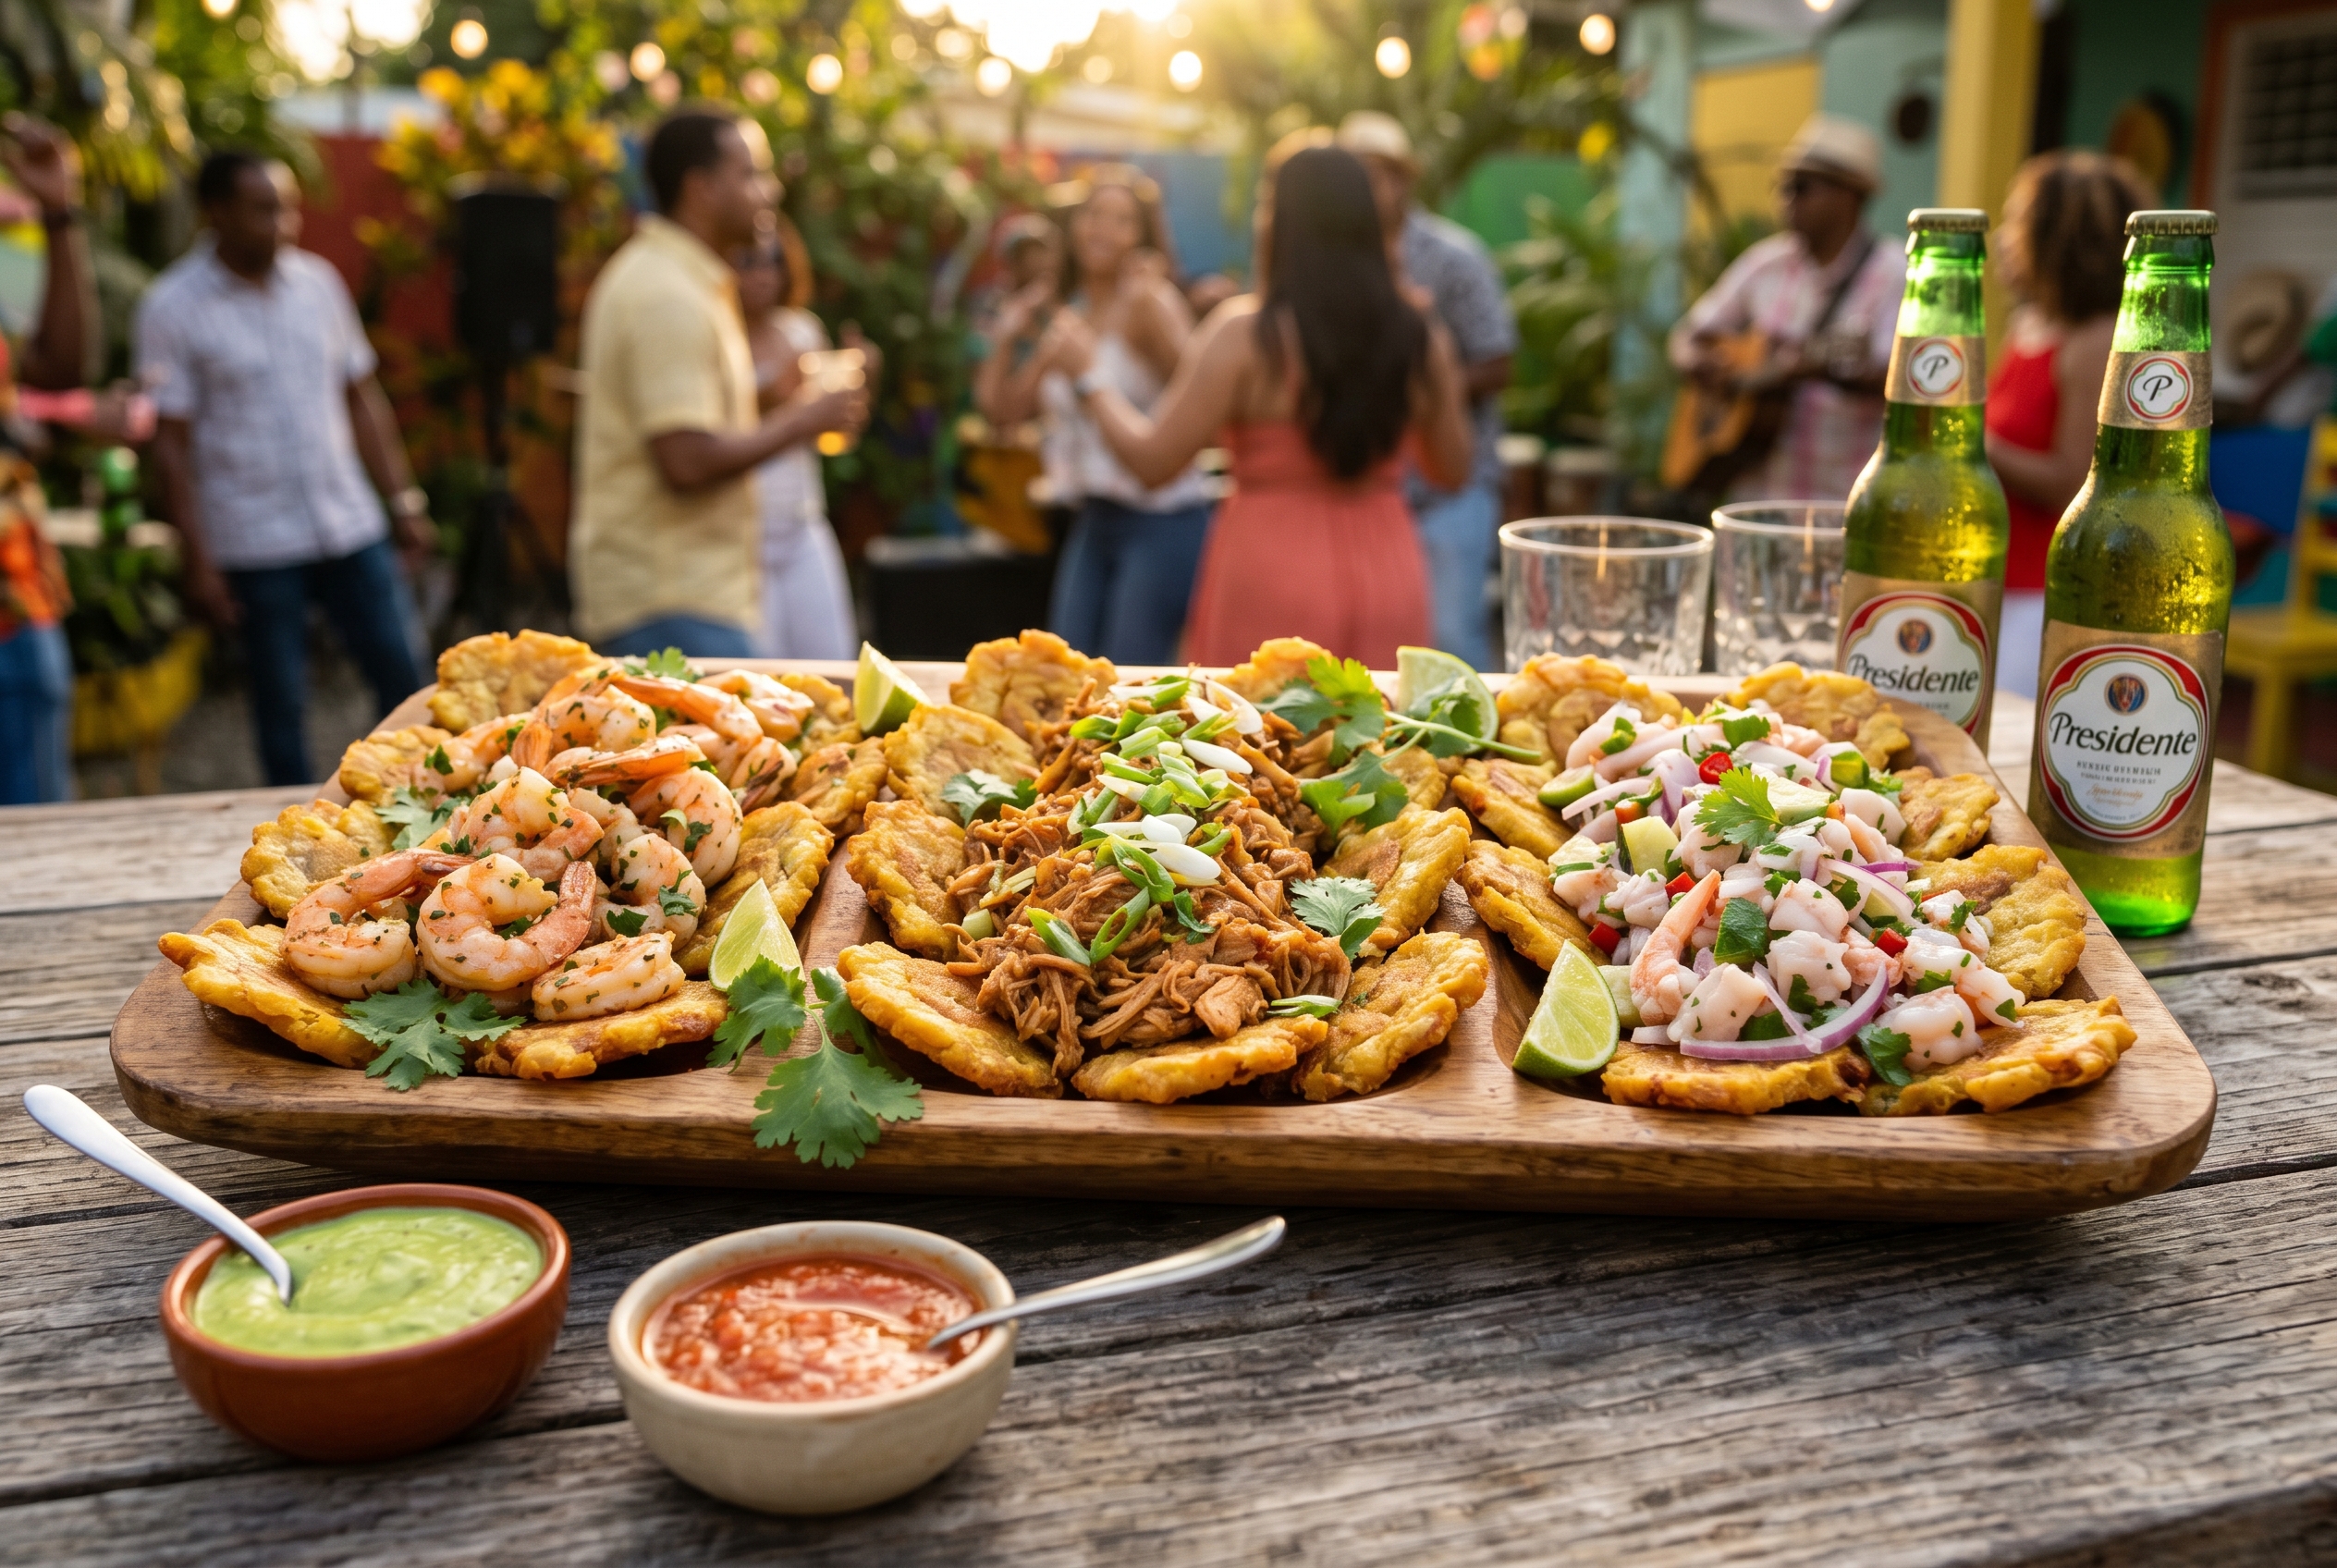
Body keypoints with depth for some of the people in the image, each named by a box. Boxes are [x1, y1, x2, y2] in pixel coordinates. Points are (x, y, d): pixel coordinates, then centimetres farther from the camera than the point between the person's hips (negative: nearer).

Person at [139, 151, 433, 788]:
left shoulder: (319, 281, 7)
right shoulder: (172, 307, -5)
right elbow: (171, 441, -6)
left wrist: (405, 500, 9)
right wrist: (197, 560, -9)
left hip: (352, 527, 4)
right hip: (256, 547, -3)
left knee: (404, 678, 4)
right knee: (282, 704, 6)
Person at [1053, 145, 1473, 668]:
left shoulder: (1244, 335, -11)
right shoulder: (1421, 340, 0)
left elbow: (1152, 460, -7)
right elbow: (1452, 468, 11)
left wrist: (1087, 378, 8)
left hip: (1271, 584, -3)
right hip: (1388, 573, 4)